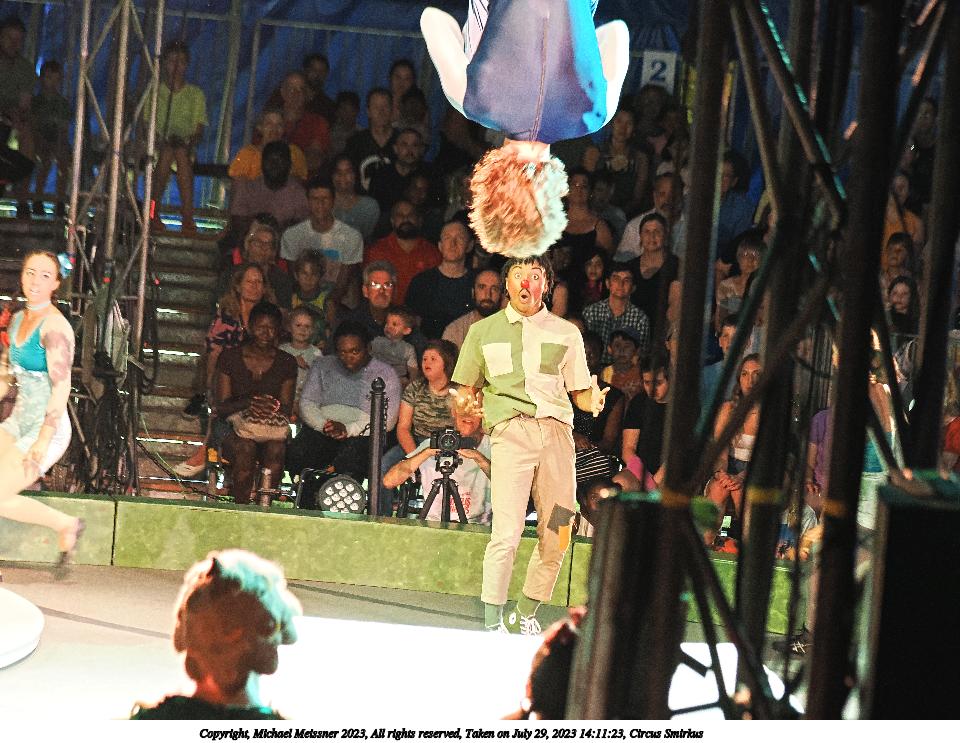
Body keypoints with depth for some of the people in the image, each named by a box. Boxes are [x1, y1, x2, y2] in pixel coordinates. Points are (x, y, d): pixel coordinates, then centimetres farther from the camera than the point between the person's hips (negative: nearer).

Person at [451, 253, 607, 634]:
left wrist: (593, 400, -6)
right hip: (510, 431, -2)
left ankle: (527, 612, 18)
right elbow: (467, 387, 20)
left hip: (556, 430, 2)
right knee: (507, 532, -16)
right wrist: (466, 402, -4)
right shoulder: (483, 331, 15)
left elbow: (580, 392, 17)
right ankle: (492, 621, -10)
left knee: (556, 537, 0)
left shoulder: (566, 333, 17)